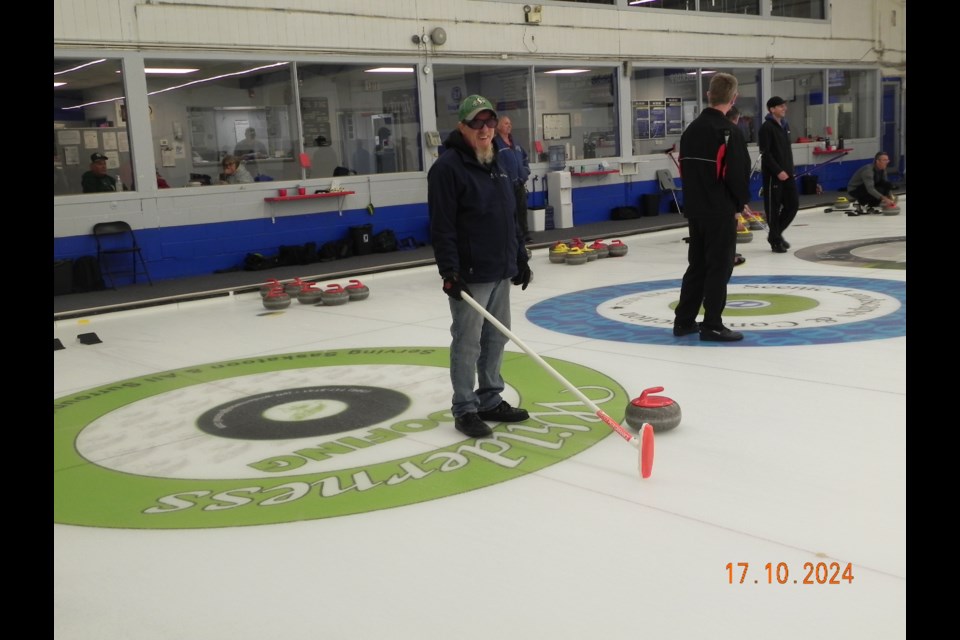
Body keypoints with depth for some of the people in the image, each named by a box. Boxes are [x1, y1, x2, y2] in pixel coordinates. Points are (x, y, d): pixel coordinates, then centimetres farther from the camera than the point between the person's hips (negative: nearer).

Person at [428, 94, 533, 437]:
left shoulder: (496, 165, 14)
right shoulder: (448, 167, -12)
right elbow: (441, 226, -17)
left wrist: (520, 258, 18)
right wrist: (450, 272, -21)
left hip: (501, 271, 8)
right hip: (469, 276, -8)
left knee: (496, 338, 14)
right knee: (467, 343, 0)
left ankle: (490, 401, 27)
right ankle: (465, 410, 12)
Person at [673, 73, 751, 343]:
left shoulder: (691, 129, 9)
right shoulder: (729, 131, -15)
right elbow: (738, 173, -17)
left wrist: (694, 198, 16)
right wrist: (740, 202, -1)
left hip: (695, 209, 7)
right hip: (720, 211, -7)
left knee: (697, 264, 15)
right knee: (719, 267, -1)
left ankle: (683, 321, 18)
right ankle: (712, 326, 2)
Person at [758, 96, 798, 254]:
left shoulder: (785, 125, 14)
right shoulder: (766, 127, -11)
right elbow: (765, 153, -17)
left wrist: (790, 169, 16)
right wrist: (778, 171, -21)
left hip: (787, 172, 8)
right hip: (773, 174, -8)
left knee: (793, 204, 8)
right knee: (773, 207, -1)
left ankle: (776, 233, 22)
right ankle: (775, 241, 7)